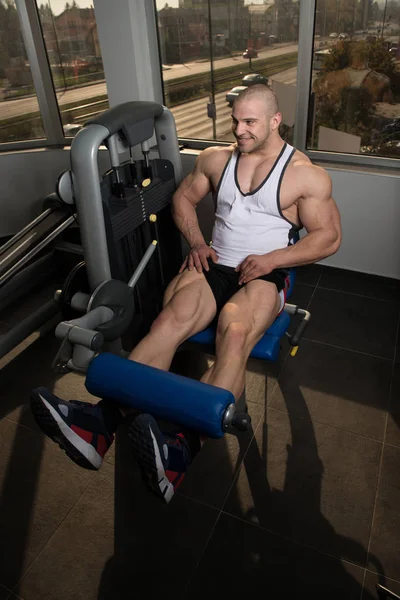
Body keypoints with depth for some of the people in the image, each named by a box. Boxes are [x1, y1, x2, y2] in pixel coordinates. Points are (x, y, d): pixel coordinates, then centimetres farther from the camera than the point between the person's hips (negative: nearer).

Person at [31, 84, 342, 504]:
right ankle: (98, 422, -43)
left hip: (265, 274, -3)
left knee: (235, 332, -38)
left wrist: (271, 258, -13)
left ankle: (181, 451, -53)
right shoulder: (215, 159, 14)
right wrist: (196, 241, 4)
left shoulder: (306, 175, 2)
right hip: (214, 263, 3)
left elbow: (328, 237, 0)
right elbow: (183, 198, 23)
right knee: (171, 318, -30)